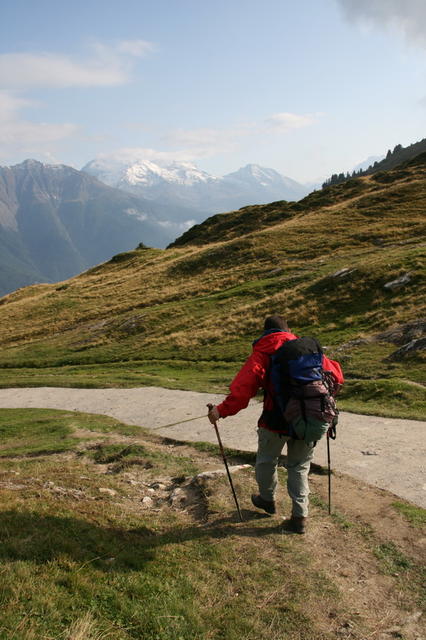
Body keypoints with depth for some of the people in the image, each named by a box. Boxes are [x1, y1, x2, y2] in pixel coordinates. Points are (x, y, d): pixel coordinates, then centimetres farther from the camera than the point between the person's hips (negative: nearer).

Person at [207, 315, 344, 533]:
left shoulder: (262, 353, -4)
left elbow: (243, 387, -17)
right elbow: (335, 375, 9)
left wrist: (222, 410, -12)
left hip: (276, 421, -3)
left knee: (266, 461, 22)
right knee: (299, 468, 19)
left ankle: (267, 500, 42)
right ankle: (300, 517, 19)